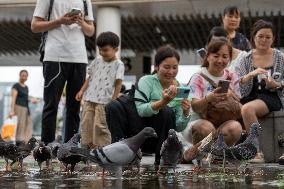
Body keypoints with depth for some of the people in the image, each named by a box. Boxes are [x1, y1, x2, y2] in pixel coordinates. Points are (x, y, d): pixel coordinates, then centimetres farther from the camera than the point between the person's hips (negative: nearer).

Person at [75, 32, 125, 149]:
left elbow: (118, 84, -5)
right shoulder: (97, 61, 14)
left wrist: (113, 101, -10)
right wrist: (82, 91, 10)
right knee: (86, 123, 5)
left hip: (104, 101, -6)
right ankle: (88, 146, 14)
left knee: (100, 126, -8)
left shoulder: (118, 64, -2)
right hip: (89, 98, 6)